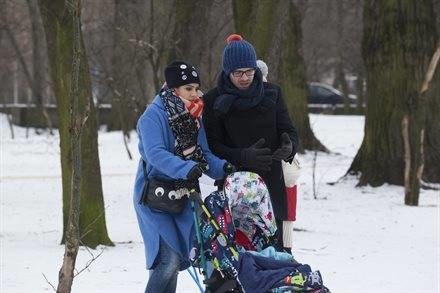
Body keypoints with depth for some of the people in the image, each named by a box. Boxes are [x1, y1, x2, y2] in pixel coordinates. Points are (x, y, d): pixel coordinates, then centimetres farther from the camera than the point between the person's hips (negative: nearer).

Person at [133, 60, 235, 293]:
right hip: (155, 193, -7)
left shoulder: (194, 116, 7)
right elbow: (155, 154, -29)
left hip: (183, 194, 7)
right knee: (169, 258, -15)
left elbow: (203, 153, 5)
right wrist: (186, 169, -43)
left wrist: (222, 168, -16)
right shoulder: (153, 116, -15)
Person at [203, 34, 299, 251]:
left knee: (274, 245, 0)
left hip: (270, 180, 3)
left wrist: (288, 147, -17)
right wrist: (243, 157, -21)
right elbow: (212, 146, -3)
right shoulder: (214, 101, -1)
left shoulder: (272, 93, 7)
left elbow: (289, 131, 8)